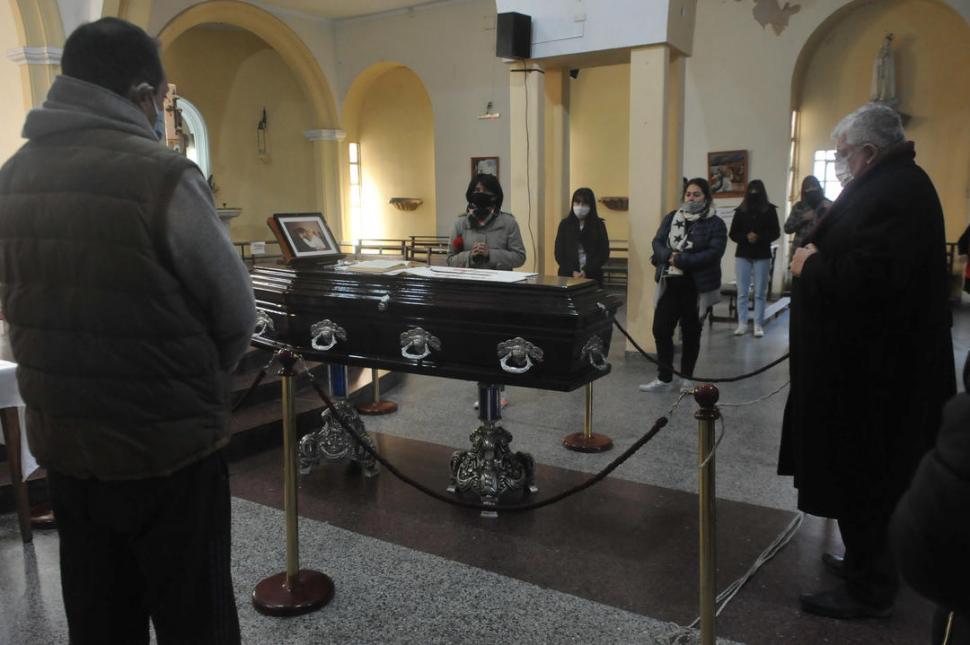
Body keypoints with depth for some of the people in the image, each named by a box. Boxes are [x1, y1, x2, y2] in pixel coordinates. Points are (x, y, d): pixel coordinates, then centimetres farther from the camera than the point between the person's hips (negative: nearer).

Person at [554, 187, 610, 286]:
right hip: (567, 276, 1)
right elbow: (559, 253, 4)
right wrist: (572, 272, -9)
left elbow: (604, 254, 1)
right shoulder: (565, 224, 7)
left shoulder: (598, 225, 5)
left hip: (592, 277, 0)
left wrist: (586, 271, -11)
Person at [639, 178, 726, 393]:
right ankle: (664, 378, 12)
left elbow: (714, 253, -16)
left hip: (697, 287, -3)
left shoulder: (715, 223, -4)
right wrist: (668, 256, -20)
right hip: (671, 284, 3)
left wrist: (682, 259, -22)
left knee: (691, 333, 10)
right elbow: (657, 242, 2)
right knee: (660, 329, -1)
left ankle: (686, 378, 24)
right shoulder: (671, 218, 9)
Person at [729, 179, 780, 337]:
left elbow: (776, 233, 0)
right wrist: (746, 237, -15)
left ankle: (758, 325, 7)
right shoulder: (740, 210, 3)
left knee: (760, 293, 2)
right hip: (743, 255, 1)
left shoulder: (770, 210, 0)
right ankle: (742, 324, 10)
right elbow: (732, 234, 4)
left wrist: (760, 237, -17)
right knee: (742, 292, 3)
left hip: (762, 256, -1)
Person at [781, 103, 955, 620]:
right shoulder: (894, 184, 13)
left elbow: (870, 277, -33)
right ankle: (869, 562, 35)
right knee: (868, 476, 20)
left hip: (871, 368, -11)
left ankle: (869, 588, 15)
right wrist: (819, 256, 1)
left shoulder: (892, 192, -21)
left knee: (862, 479, 1)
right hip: (874, 361, 11)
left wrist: (811, 265, -18)